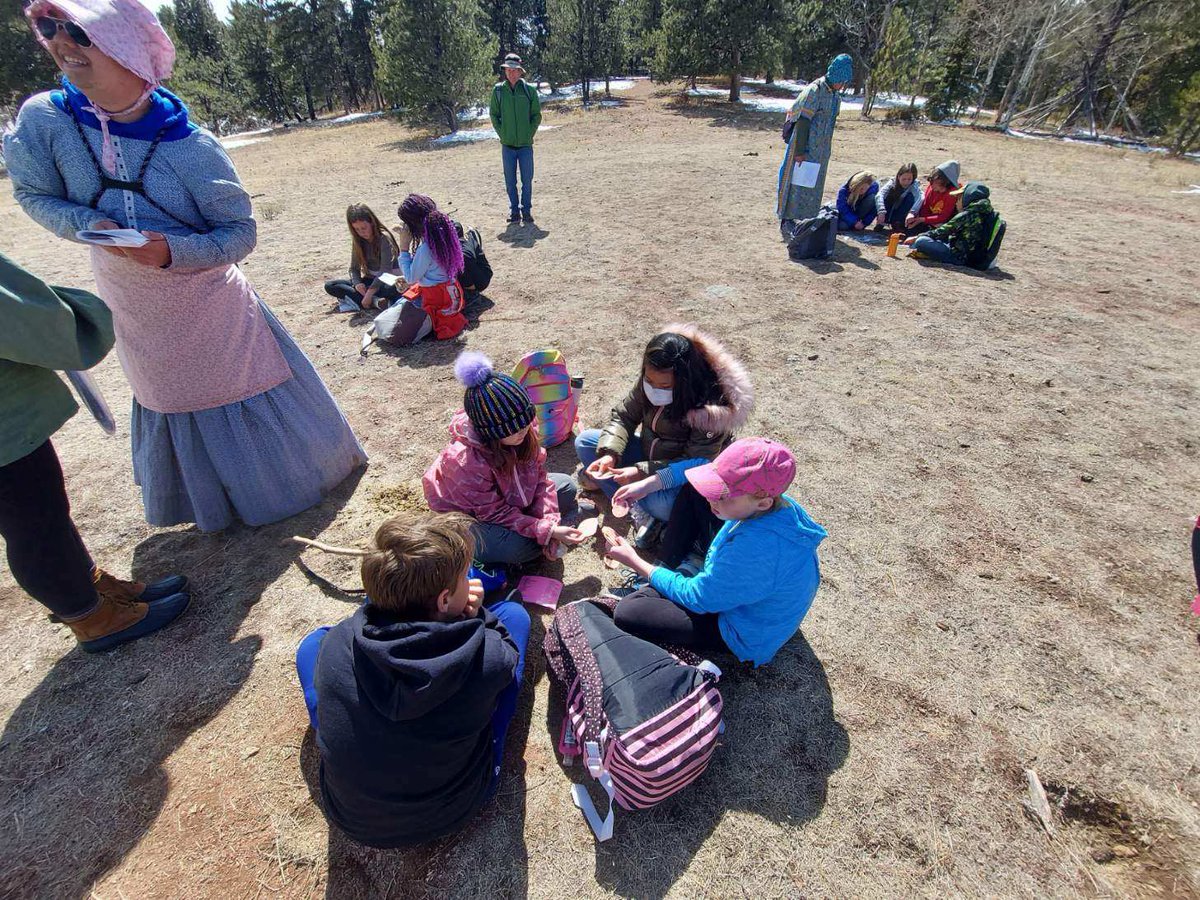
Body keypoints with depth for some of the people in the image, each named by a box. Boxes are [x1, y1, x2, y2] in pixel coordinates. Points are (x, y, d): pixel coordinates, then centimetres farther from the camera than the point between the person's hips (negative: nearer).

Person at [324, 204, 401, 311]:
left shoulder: (384, 238, -14)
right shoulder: (357, 241, 3)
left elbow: (385, 270, -22)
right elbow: (354, 268, 4)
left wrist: (369, 293, -29)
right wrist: (357, 283, -20)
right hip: (370, 280, 7)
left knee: (393, 288, -42)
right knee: (330, 286, -12)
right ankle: (375, 301, -29)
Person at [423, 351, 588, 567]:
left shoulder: (522, 430, -22)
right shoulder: (466, 462, -37)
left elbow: (539, 474, -11)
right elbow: (496, 513, -28)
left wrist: (549, 523, -20)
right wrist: (546, 531, -32)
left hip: (509, 496, 6)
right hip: (470, 518, -6)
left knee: (567, 486, 0)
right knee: (521, 545, -32)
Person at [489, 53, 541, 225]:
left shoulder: (529, 90, 1)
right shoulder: (498, 90, 3)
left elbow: (537, 115, 6)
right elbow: (493, 114, 10)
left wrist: (529, 134, -2)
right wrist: (502, 134, 0)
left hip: (526, 144, -1)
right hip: (507, 144, 1)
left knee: (527, 180, 2)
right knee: (510, 181, 6)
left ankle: (526, 210, 14)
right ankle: (514, 210, 16)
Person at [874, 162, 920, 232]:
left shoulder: (914, 185, -17)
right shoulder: (892, 183, -17)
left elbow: (919, 197, -37)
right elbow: (879, 195, -36)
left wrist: (911, 213, -56)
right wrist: (881, 212, -53)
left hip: (899, 215, 1)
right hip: (888, 214, 0)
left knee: (910, 196, -25)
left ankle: (898, 223, -15)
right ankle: (881, 222, -7)